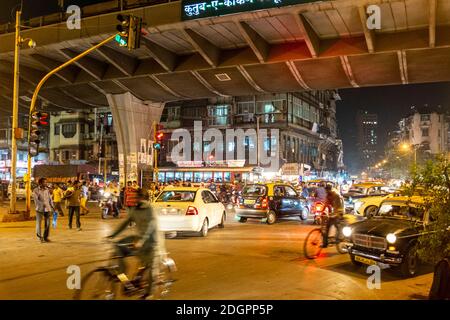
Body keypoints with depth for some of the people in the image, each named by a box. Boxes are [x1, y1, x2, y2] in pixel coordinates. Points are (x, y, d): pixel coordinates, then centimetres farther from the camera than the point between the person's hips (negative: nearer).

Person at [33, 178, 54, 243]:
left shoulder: (47, 190, 9)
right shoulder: (36, 190, -3)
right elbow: (36, 199, -13)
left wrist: (52, 207, 7)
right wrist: (42, 204, -26)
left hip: (47, 209, 3)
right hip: (40, 209, -3)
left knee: (47, 223, 2)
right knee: (38, 223, 4)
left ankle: (46, 237, 15)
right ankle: (40, 237, 22)